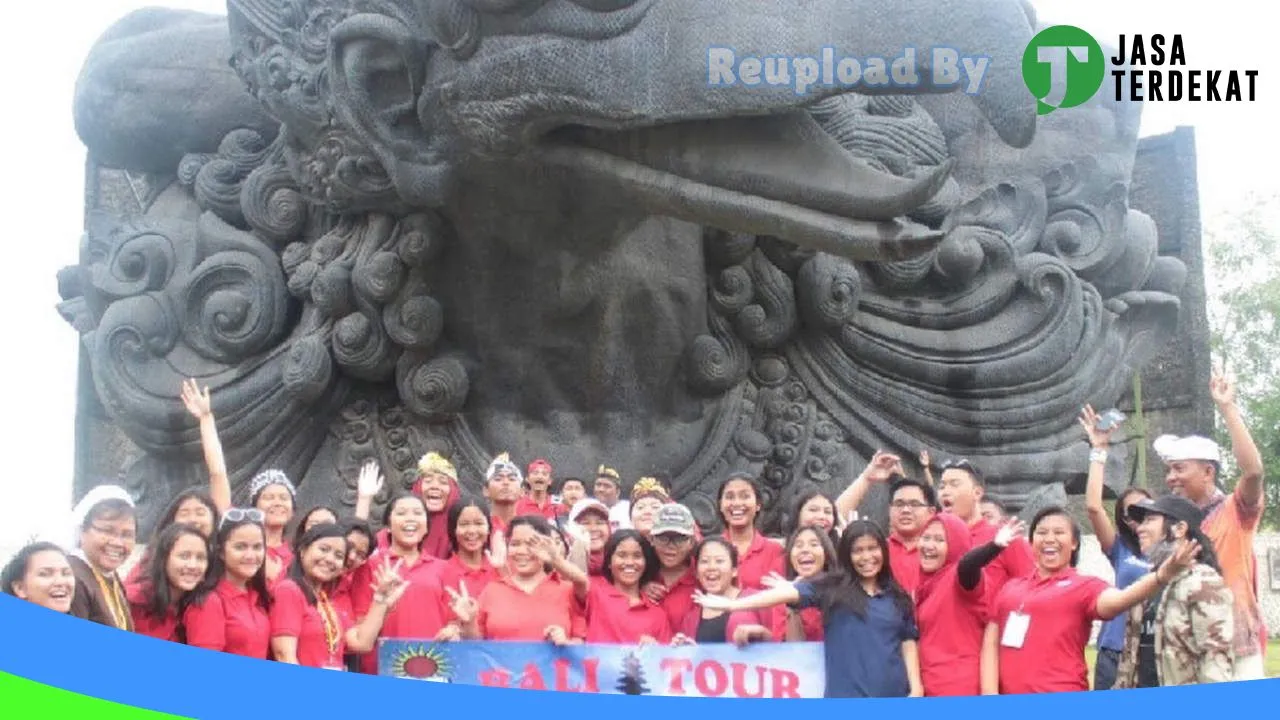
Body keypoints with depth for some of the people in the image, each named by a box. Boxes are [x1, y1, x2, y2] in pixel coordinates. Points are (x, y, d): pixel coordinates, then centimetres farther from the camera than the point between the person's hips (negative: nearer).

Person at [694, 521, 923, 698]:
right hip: (846, 694, -2)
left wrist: (916, 689, 1)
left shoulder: (897, 597, 10)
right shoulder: (832, 588, 1)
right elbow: (790, 593, -9)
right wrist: (731, 604, -17)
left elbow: (908, 642, 12)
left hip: (893, 693, 3)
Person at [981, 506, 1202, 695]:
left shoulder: (1084, 586, 2)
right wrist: (989, 695, -2)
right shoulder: (1011, 587, 14)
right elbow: (991, 643, 11)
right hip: (1010, 703, 5)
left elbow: (1116, 600, -21)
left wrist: (1161, 576, -40)